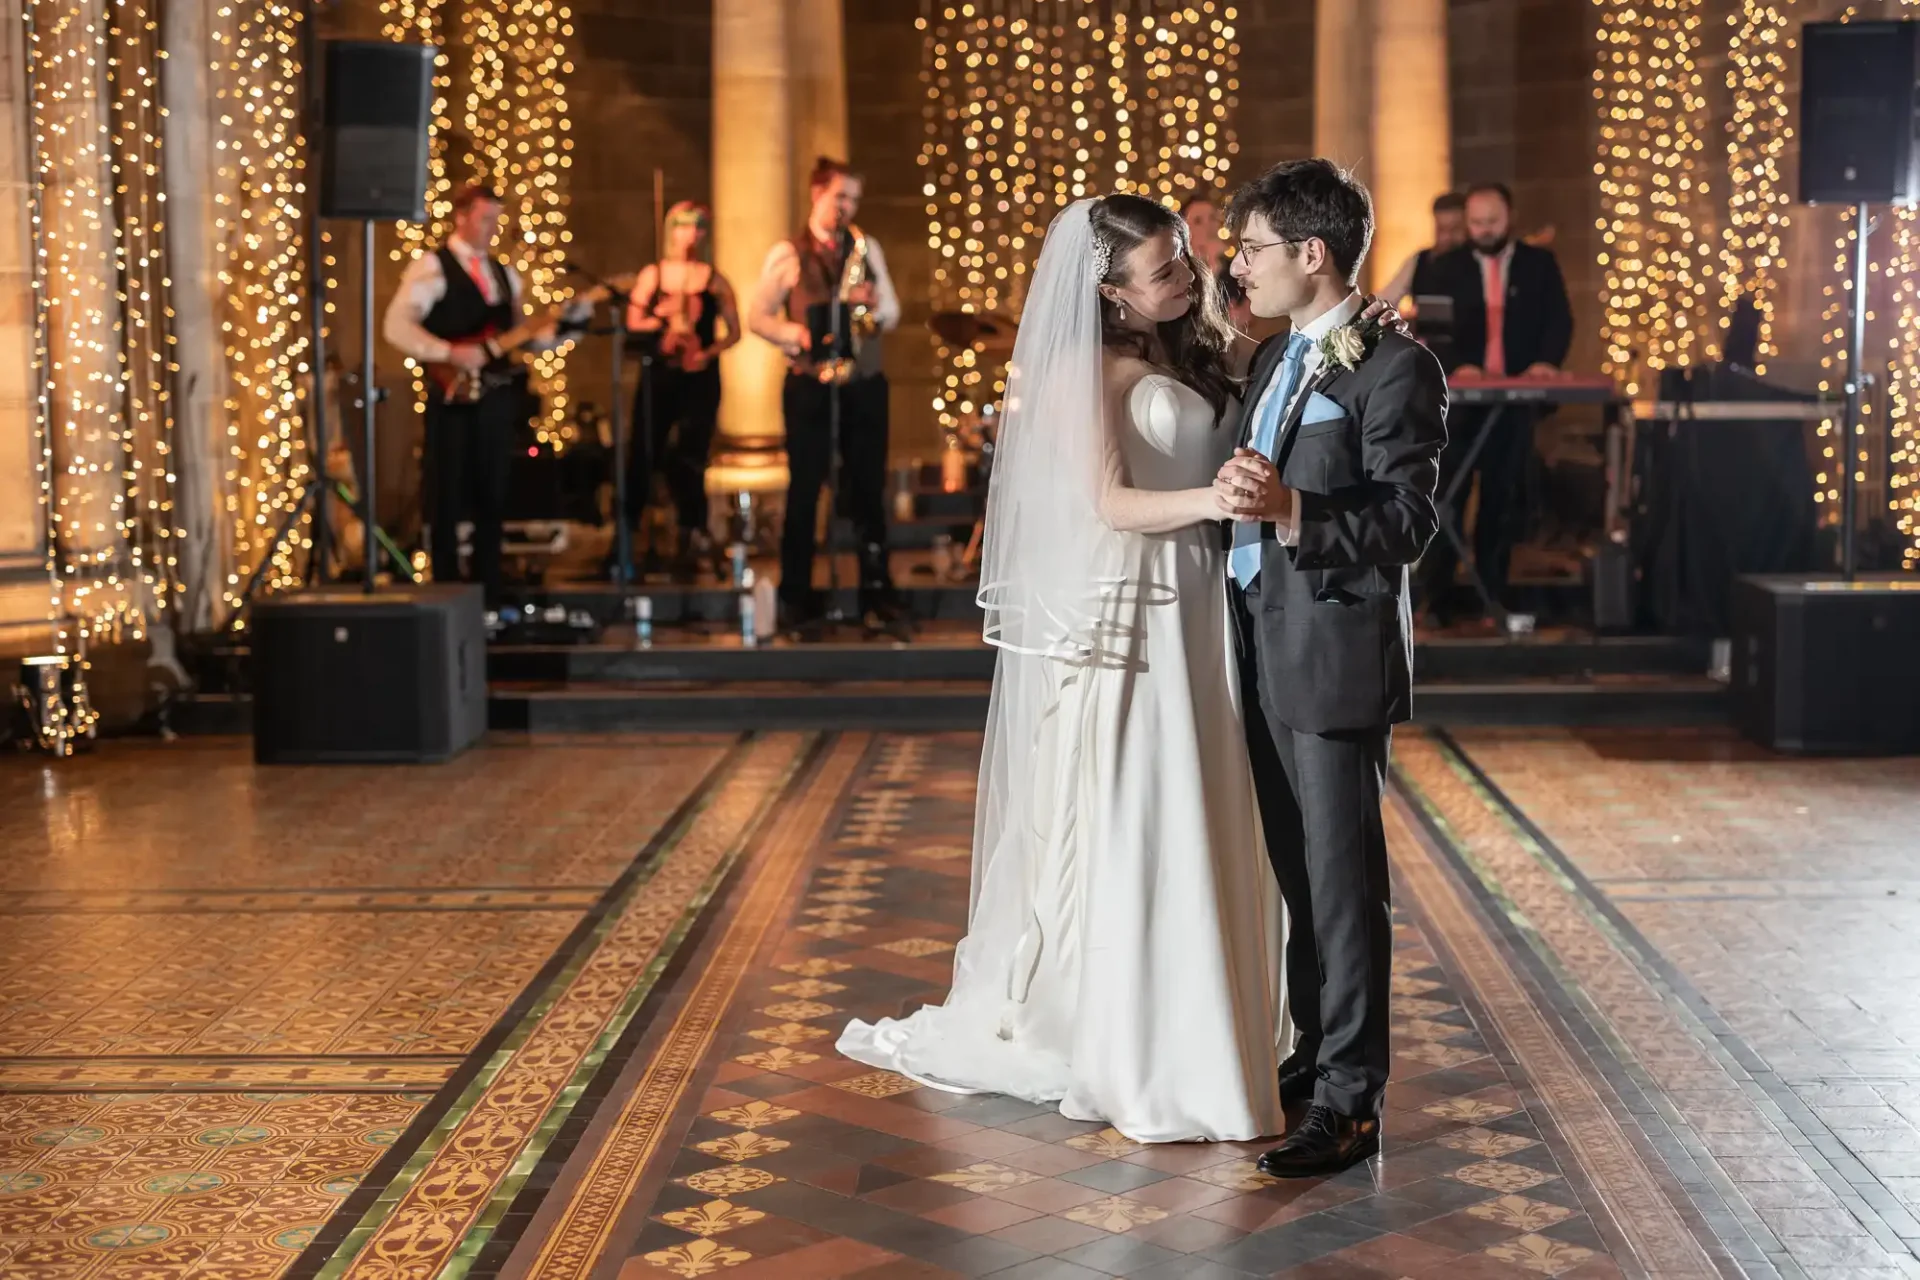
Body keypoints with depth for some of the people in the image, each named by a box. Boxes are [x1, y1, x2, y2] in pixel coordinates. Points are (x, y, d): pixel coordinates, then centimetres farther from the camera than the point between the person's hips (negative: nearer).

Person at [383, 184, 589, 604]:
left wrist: (563, 325, -2)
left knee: (491, 499, 8)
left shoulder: (503, 273, 17)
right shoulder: (431, 268, -4)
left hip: (496, 397, 6)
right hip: (452, 397, -6)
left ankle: (488, 596, 14)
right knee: (446, 500, -2)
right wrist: (450, 353, -22)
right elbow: (396, 327, -14)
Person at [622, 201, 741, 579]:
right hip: (659, 374, 1)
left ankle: (693, 535, 5)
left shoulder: (714, 280, 3)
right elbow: (633, 321, -2)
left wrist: (710, 352, -12)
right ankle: (626, 532, 11)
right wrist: (662, 320, -18)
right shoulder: (652, 275, 4)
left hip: (700, 378, -1)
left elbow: (733, 331, 5)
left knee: (687, 457, -5)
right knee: (644, 454, 1)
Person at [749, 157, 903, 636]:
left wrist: (873, 305, -12)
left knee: (869, 489, 5)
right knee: (805, 490, 1)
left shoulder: (867, 247, 9)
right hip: (809, 384, -3)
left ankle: (877, 593, 12)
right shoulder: (787, 254, -1)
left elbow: (892, 314, 10)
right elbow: (758, 318, 0)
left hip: (864, 382, 3)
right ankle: (798, 598, 8)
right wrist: (799, 337, -16)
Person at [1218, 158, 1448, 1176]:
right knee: (1297, 869, 16)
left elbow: (1408, 521, -18)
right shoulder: (1274, 363, 17)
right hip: (1264, 650, 9)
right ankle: (1316, 1052, 28)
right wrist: (1241, 494, 5)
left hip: (1337, 651, -8)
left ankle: (1351, 1101, 3)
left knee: (1342, 879, -4)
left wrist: (1291, 510, -29)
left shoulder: (1395, 367, -11)